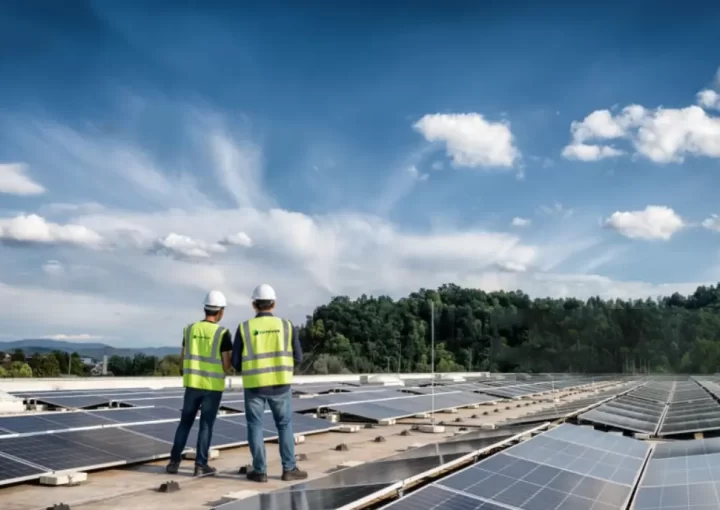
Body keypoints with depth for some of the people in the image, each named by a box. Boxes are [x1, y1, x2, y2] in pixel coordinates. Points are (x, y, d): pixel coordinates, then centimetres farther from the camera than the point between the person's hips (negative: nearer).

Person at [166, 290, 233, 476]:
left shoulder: (190, 329, 2)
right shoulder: (223, 333, -12)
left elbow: (182, 360, 6)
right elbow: (226, 366, -11)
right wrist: (231, 358, 11)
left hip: (193, 383, 4)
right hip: (213, 386, -3)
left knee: (185, 423, 14)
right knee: (206, 425, 4)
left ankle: (174, 462, 15)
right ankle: (200, 465, 6)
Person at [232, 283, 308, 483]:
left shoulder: (244, 328, -4)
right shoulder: (286, 326, -1)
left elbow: (236, 362, -2)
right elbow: (297, 357, 2)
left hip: (254, 384, -1)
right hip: (279, 384, 1)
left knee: (255, 426, 9)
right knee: (285, 425, 11)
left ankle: (260, 471, 10)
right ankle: (289, 469, 11)